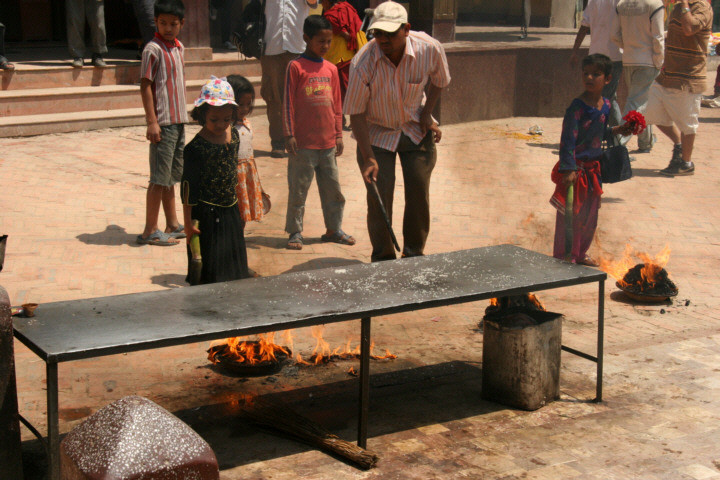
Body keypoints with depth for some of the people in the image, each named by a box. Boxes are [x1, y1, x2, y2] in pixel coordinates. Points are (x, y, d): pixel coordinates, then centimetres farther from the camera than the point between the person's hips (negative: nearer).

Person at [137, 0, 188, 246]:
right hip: (163, 122, -8)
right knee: (160, 177, -5)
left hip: (178, 121, 8)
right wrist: (152, 122, -18)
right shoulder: (153, 49, -11)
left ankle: (173, 225, 24)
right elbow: (145, 86, -13)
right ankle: (150, 231, 1)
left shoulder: (178, 47, 12)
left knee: (172, 175, 15)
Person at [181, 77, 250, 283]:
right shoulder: (195, 148, -16)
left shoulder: (234, 136, 3)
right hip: (207, 215, -6)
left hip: (230, 212, 6)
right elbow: (188, 188, -13)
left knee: (233, 267, 14)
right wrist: (188, 222, -12)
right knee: (209, 268, 1)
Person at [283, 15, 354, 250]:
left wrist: (338, 134, 12)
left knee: (333, 188, 11)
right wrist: (289, 134, -9)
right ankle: (295, 232, 12)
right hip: (303, 143, -5)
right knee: (298, 190, 2)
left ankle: (333, 229, 22)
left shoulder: (331, 69, 10)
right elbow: (288, 103, -5)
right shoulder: (296, 67, -5)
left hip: (328, 142, 5)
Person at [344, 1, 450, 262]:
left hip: (416, 130, 2)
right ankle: (383, 260, 8)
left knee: (419, 193, 2)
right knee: (379, 197, -7)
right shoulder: (362, 64, -28)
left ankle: (414, 255, 20)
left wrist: (427, 114, -7)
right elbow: (356, 113, -19)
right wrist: (368, 158, -22)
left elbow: (439, 81, 4)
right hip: (376, 134, -2)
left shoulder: (430, 49, -21)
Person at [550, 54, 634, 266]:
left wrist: (617, 130, 5)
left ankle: (581, 253, 34)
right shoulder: (577, 107, -18)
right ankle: (562, 257, 11)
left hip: (592, 169, 8)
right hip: (576, 169, -7)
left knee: (590, 216, 18)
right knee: (570, 216, -1)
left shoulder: (605, 105, 5)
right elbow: (568, 140, -20)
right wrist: (569, 169, -24)